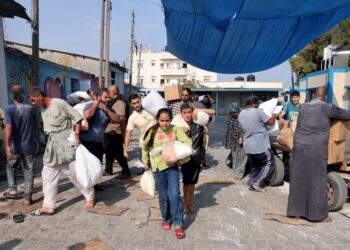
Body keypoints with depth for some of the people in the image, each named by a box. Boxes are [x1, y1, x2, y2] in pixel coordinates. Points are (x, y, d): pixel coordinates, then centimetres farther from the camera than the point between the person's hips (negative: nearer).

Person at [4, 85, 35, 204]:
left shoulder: (9, 109, -10)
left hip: (15, 146, -1)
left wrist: (7, 145, -21)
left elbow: (8, 127, -21)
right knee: (28, 171, 7)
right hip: (28, 146, 2)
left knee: (10, 167, 24)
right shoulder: (30, 108, 0)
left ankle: (12, 190, 20)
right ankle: (27, 197, 8)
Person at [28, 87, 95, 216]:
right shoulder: (43, 111, 12)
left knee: (75, 172, 1)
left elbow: (77, 117, -14)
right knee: (48, 174, 6)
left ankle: (90, 197, 21)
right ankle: (48, 206, 13)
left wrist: (77, 135, -18)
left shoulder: (59, 103, -12)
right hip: (52, 144, 8)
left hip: (66, 142, -8)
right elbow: (48, 128, 15)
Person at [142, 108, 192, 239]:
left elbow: (187, 142, -11)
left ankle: (178, 224, 5)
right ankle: (166, 219, 32)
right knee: (163, 196, 11)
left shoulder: (175, 129, -7)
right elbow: (145, 147, 9)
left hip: (172, 166, -1)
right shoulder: (152, 132, -6)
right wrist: (145, 162, 14)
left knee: (174, 195, -8)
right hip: (159, 167, 1)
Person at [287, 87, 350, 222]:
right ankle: (316, 213, 17)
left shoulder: (303, 107, 10)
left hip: (299, 147, 5)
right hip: (316, 150, -4)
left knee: (298, 179, 12)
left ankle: (295, 210, 21)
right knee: (316, 182, 7)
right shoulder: (328, 108, -3)